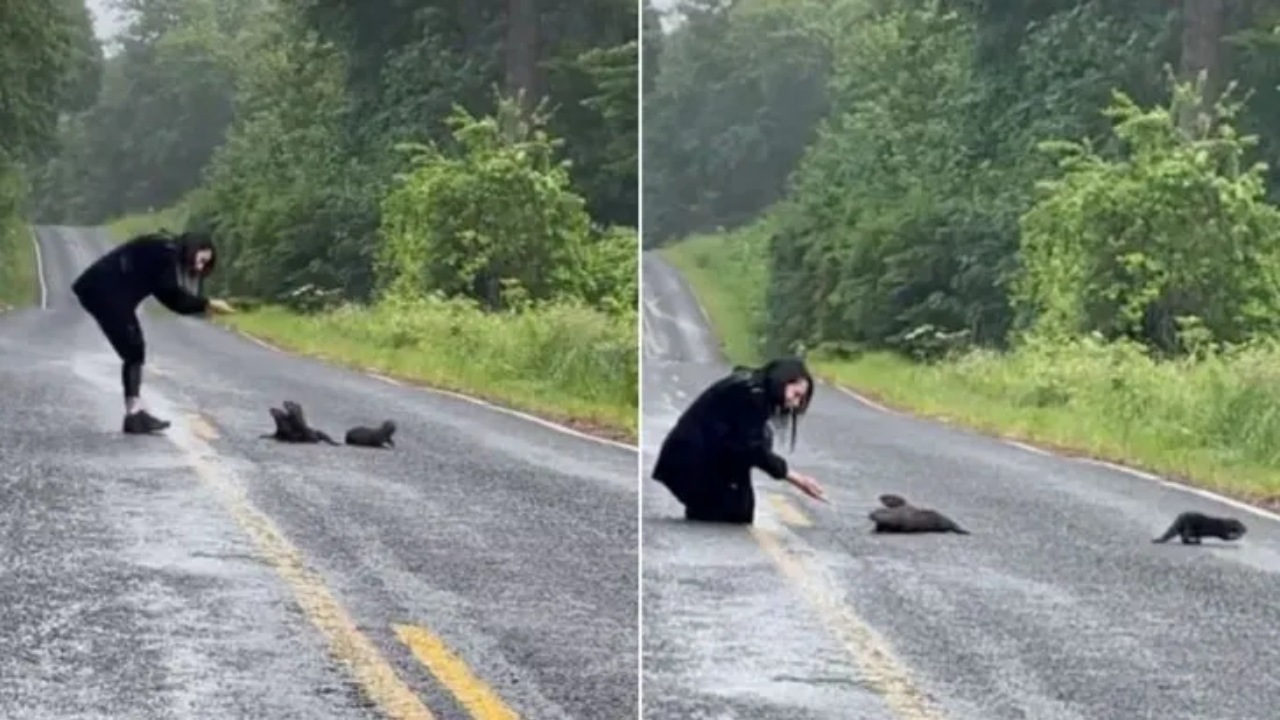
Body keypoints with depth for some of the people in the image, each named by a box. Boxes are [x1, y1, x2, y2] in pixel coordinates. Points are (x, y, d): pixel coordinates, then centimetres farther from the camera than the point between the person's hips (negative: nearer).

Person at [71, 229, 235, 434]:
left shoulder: (168, 255, 18)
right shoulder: (166, 251, -12)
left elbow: (170, 296, 13)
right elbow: (171, 294, -18)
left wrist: (205, 305, 3)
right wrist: (207, 304, -14)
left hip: (105, 291, 10)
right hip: (104, 290, -10)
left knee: (134, 352, 9)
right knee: (134, 351, -10)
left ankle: (135, 414, 7)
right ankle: (135, 414, -13)